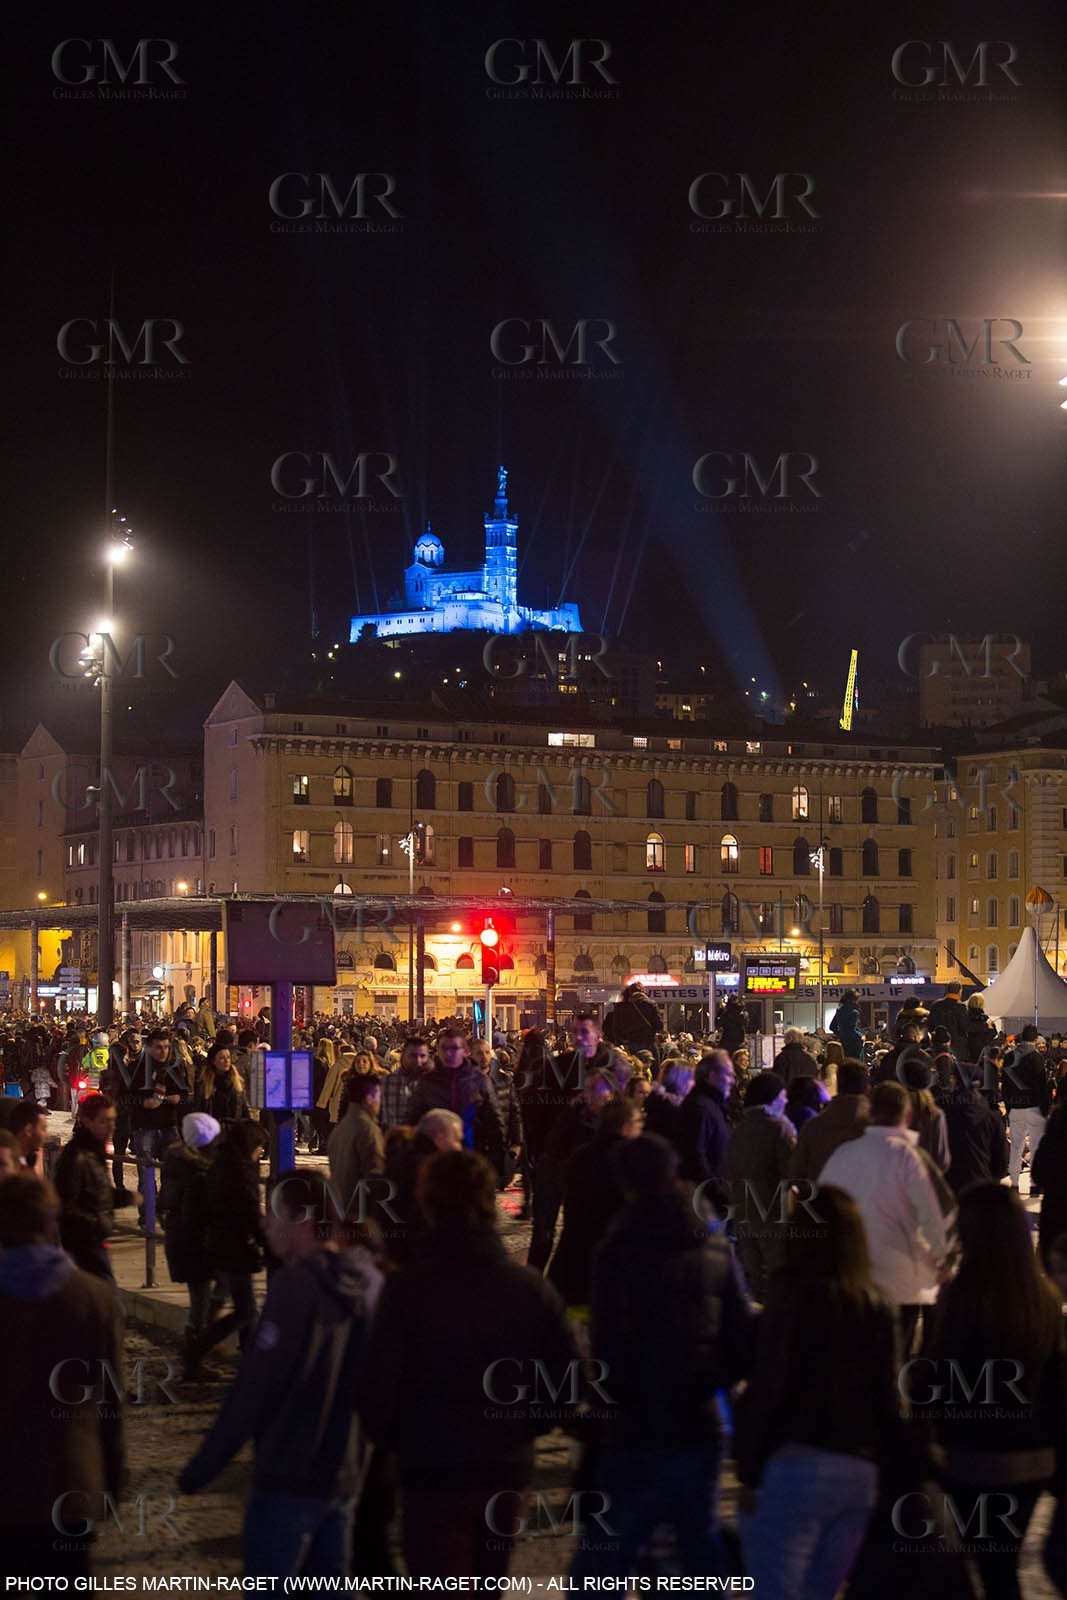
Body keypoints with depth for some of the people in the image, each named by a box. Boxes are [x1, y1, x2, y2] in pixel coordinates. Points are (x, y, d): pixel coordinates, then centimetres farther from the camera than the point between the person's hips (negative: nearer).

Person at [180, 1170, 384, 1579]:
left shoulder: (297, 1283, -17)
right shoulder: (367, 1281, 5)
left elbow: (255, 1386, -17)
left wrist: (202, 1467, -10)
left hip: (289, 1476, -7)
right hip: (344, 1474, 7)